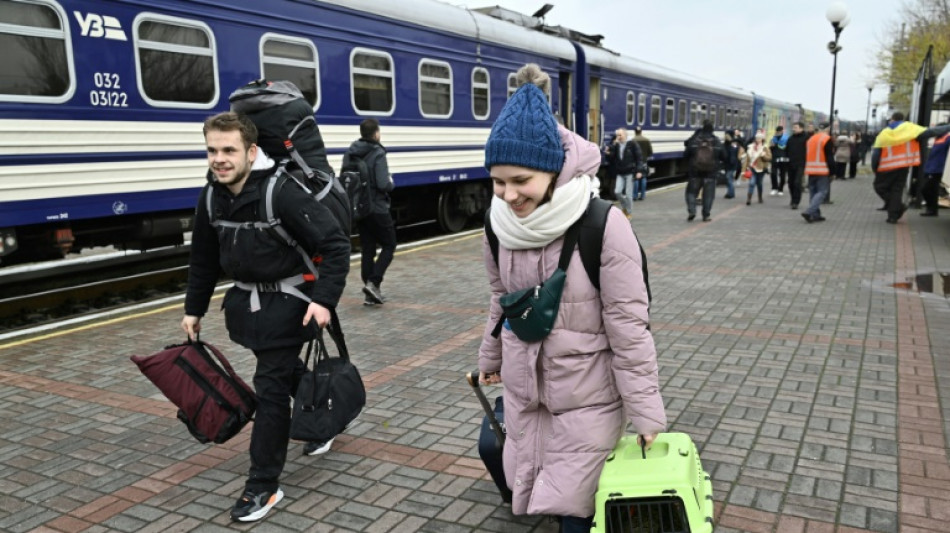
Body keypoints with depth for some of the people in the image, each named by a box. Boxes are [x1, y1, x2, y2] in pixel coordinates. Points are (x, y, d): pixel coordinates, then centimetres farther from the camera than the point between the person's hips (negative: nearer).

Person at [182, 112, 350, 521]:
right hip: (245, 299, 7)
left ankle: (263, 485, 6)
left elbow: (336, 244, -23)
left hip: (286, 300, -7)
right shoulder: (211, 197, -3)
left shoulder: (283, 193, -25)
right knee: (286, 369, 22)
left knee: (270, 386, -6)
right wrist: (194, 309, 13)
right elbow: (203, 258, 10)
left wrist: (324, 299, -29)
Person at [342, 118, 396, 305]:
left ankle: (370, 293, 13)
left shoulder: (350, 153, 4)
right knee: (389, 245, 8)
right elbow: (384, 185, -22)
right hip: (377, 209, -6)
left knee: (367, 249, 11)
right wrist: (391, 182, -1)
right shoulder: (377, 154, -16)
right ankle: (373, 283, -7)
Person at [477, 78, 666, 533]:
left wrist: (646, 411, -14)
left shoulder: (604, 226, -24)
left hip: (588, 397, -5)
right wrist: (490, 359, 22)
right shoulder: (501, 224, -7)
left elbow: (628, 326, -18)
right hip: (523, 390, 5)